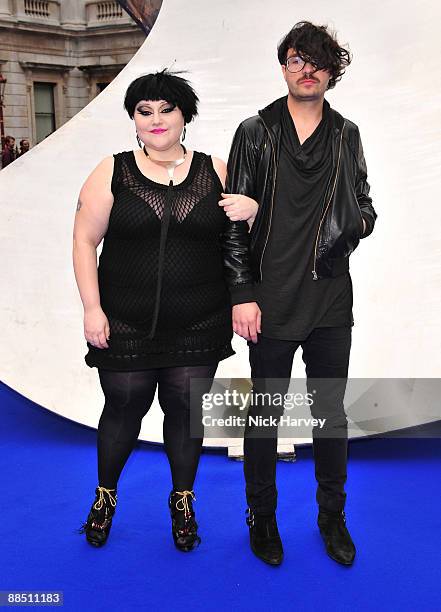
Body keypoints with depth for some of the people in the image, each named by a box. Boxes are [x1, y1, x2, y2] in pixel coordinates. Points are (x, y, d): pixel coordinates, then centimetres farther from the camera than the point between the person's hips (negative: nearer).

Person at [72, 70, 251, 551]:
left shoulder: (216, 172, 3)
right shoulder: (113, 173, 0)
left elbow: (240, 239, 7)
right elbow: (85, 241, -1)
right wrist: (92, 308, -6)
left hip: (198, 328, 1)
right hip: (127, 327, 0)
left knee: (186, 411, 10)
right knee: (123, 409, 10)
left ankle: (183, 501, 32)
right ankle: (105, 495, 36)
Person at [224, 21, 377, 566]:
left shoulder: (346, 136, 9)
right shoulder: (256, 133, 1)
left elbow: (363, 203, 17)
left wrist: (359, 222, -8)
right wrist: (241, 296, -9)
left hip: (331, 301, 3)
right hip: (271, 303, -2)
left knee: (331, 413, 12)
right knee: (264, 414, 9)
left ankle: (332, 517, 32)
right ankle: (262, 517, 29)